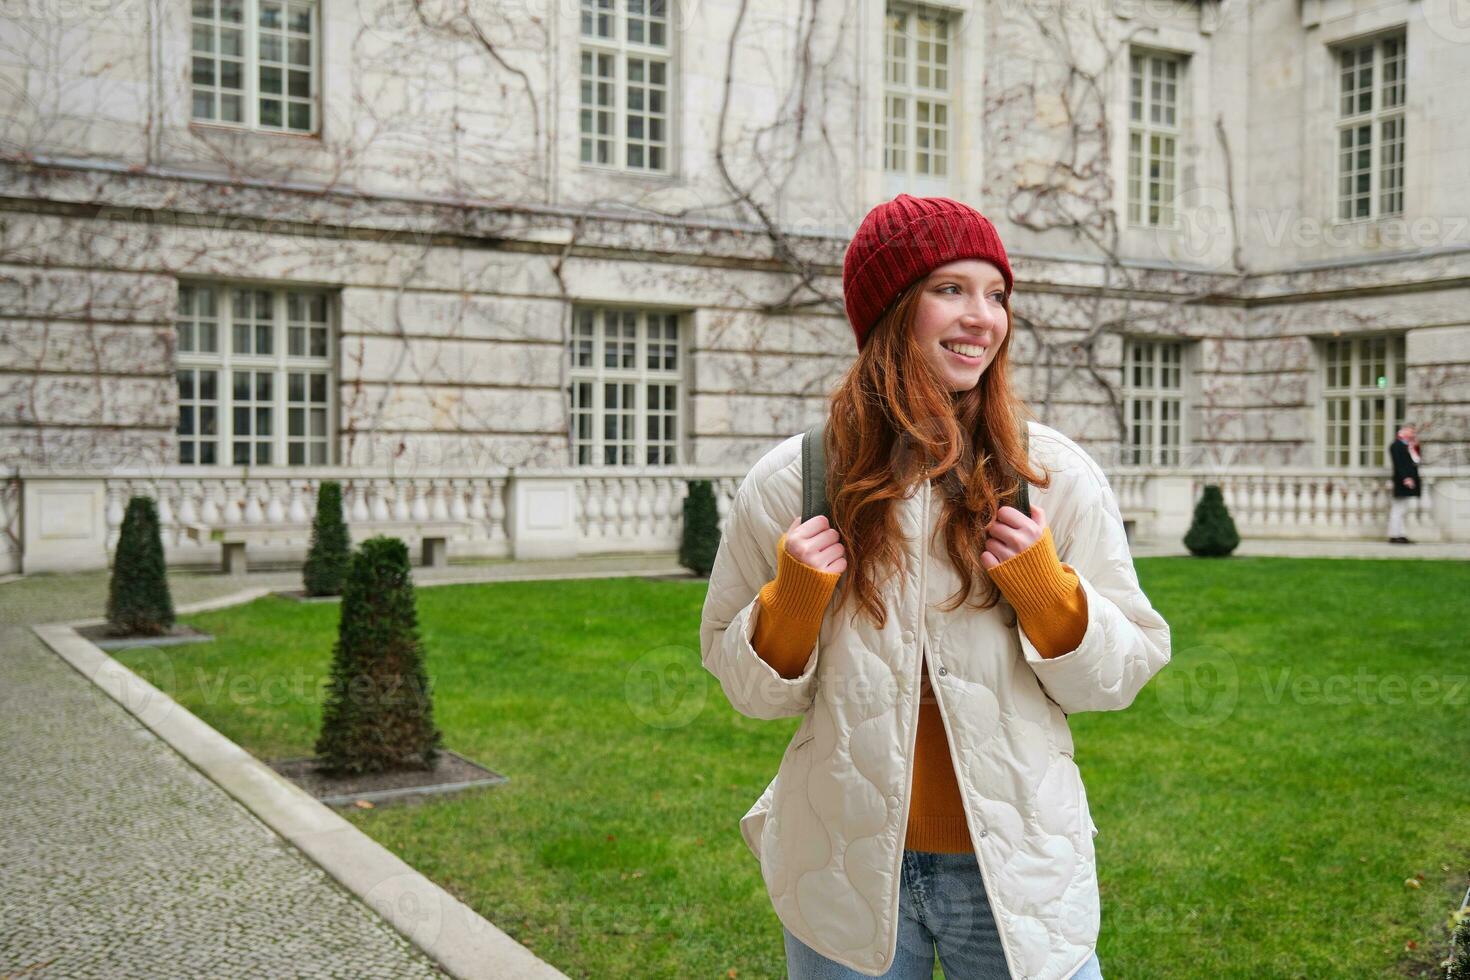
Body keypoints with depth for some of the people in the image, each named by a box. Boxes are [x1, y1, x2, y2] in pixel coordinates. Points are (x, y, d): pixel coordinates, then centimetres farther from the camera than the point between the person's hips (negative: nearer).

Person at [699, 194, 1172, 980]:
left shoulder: (1057, 475, -5)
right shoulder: (788, 483, -6)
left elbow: (1117, 677, 0)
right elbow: (747, 687, 3)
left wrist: (1043, 586, -16)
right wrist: (794, 598, -15)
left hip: (1017, 872, 0)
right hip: (845, 877, 0)